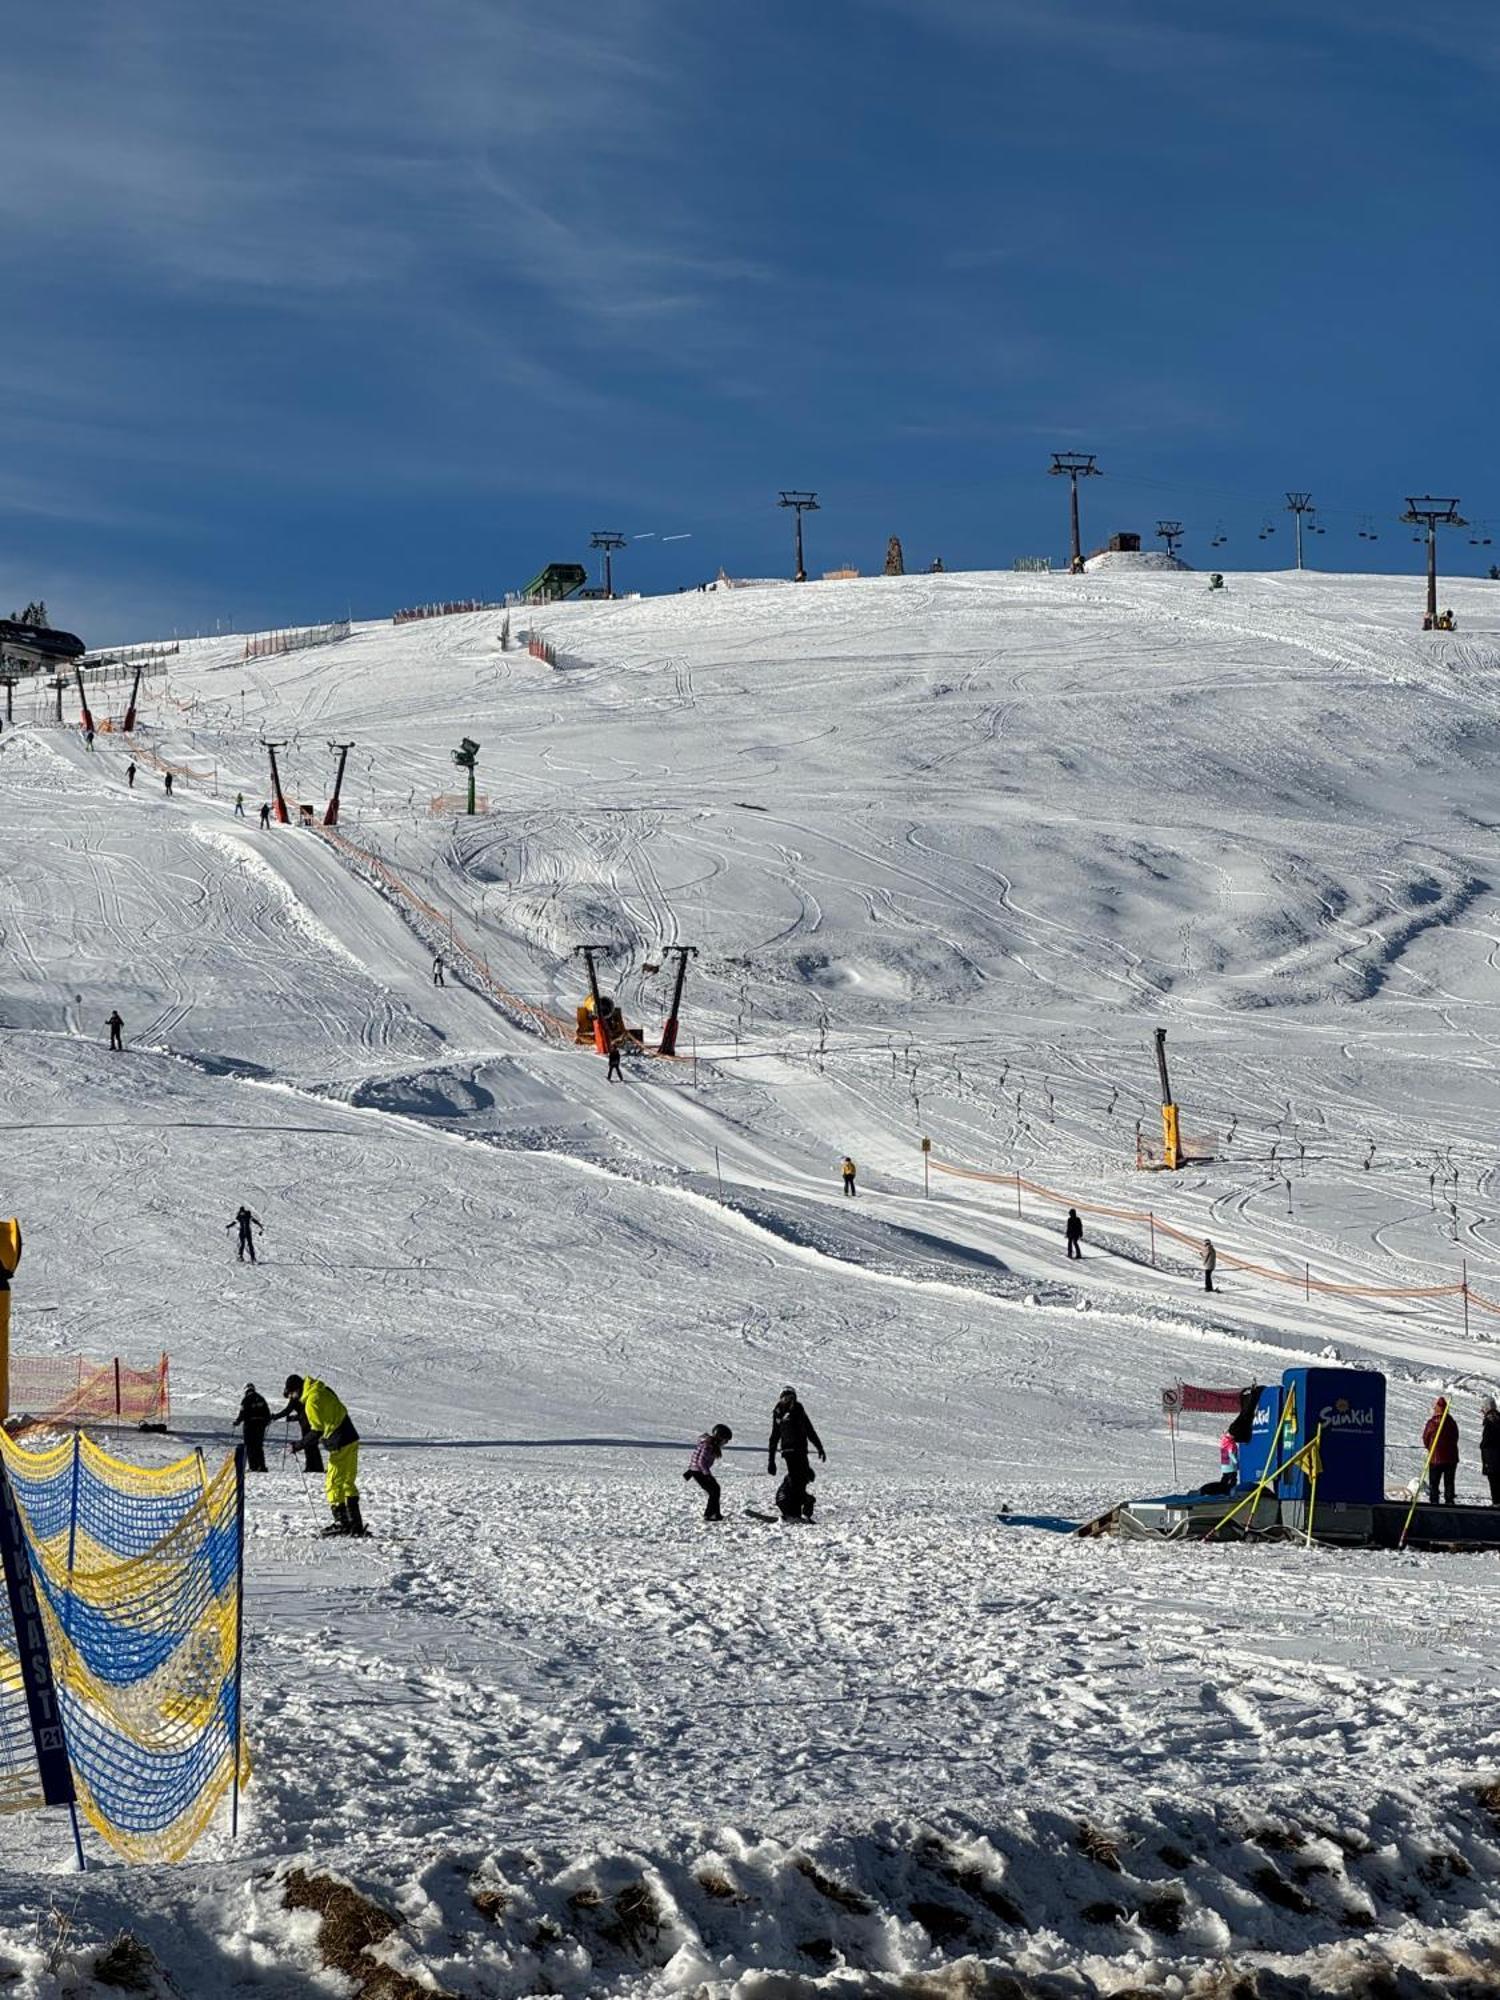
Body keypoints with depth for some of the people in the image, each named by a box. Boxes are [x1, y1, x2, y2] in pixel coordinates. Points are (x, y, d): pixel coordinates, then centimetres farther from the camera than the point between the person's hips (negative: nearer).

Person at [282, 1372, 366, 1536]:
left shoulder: (312, 1400, -14)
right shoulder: (323, 1391, 13)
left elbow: (317, 1431, -14)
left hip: (340, 1444, -9)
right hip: (351, 1439, 9)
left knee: (333, 1483, 0)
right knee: (348, 1482, 15)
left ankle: (342, 1523, 0)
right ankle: (356, 1523, 14)